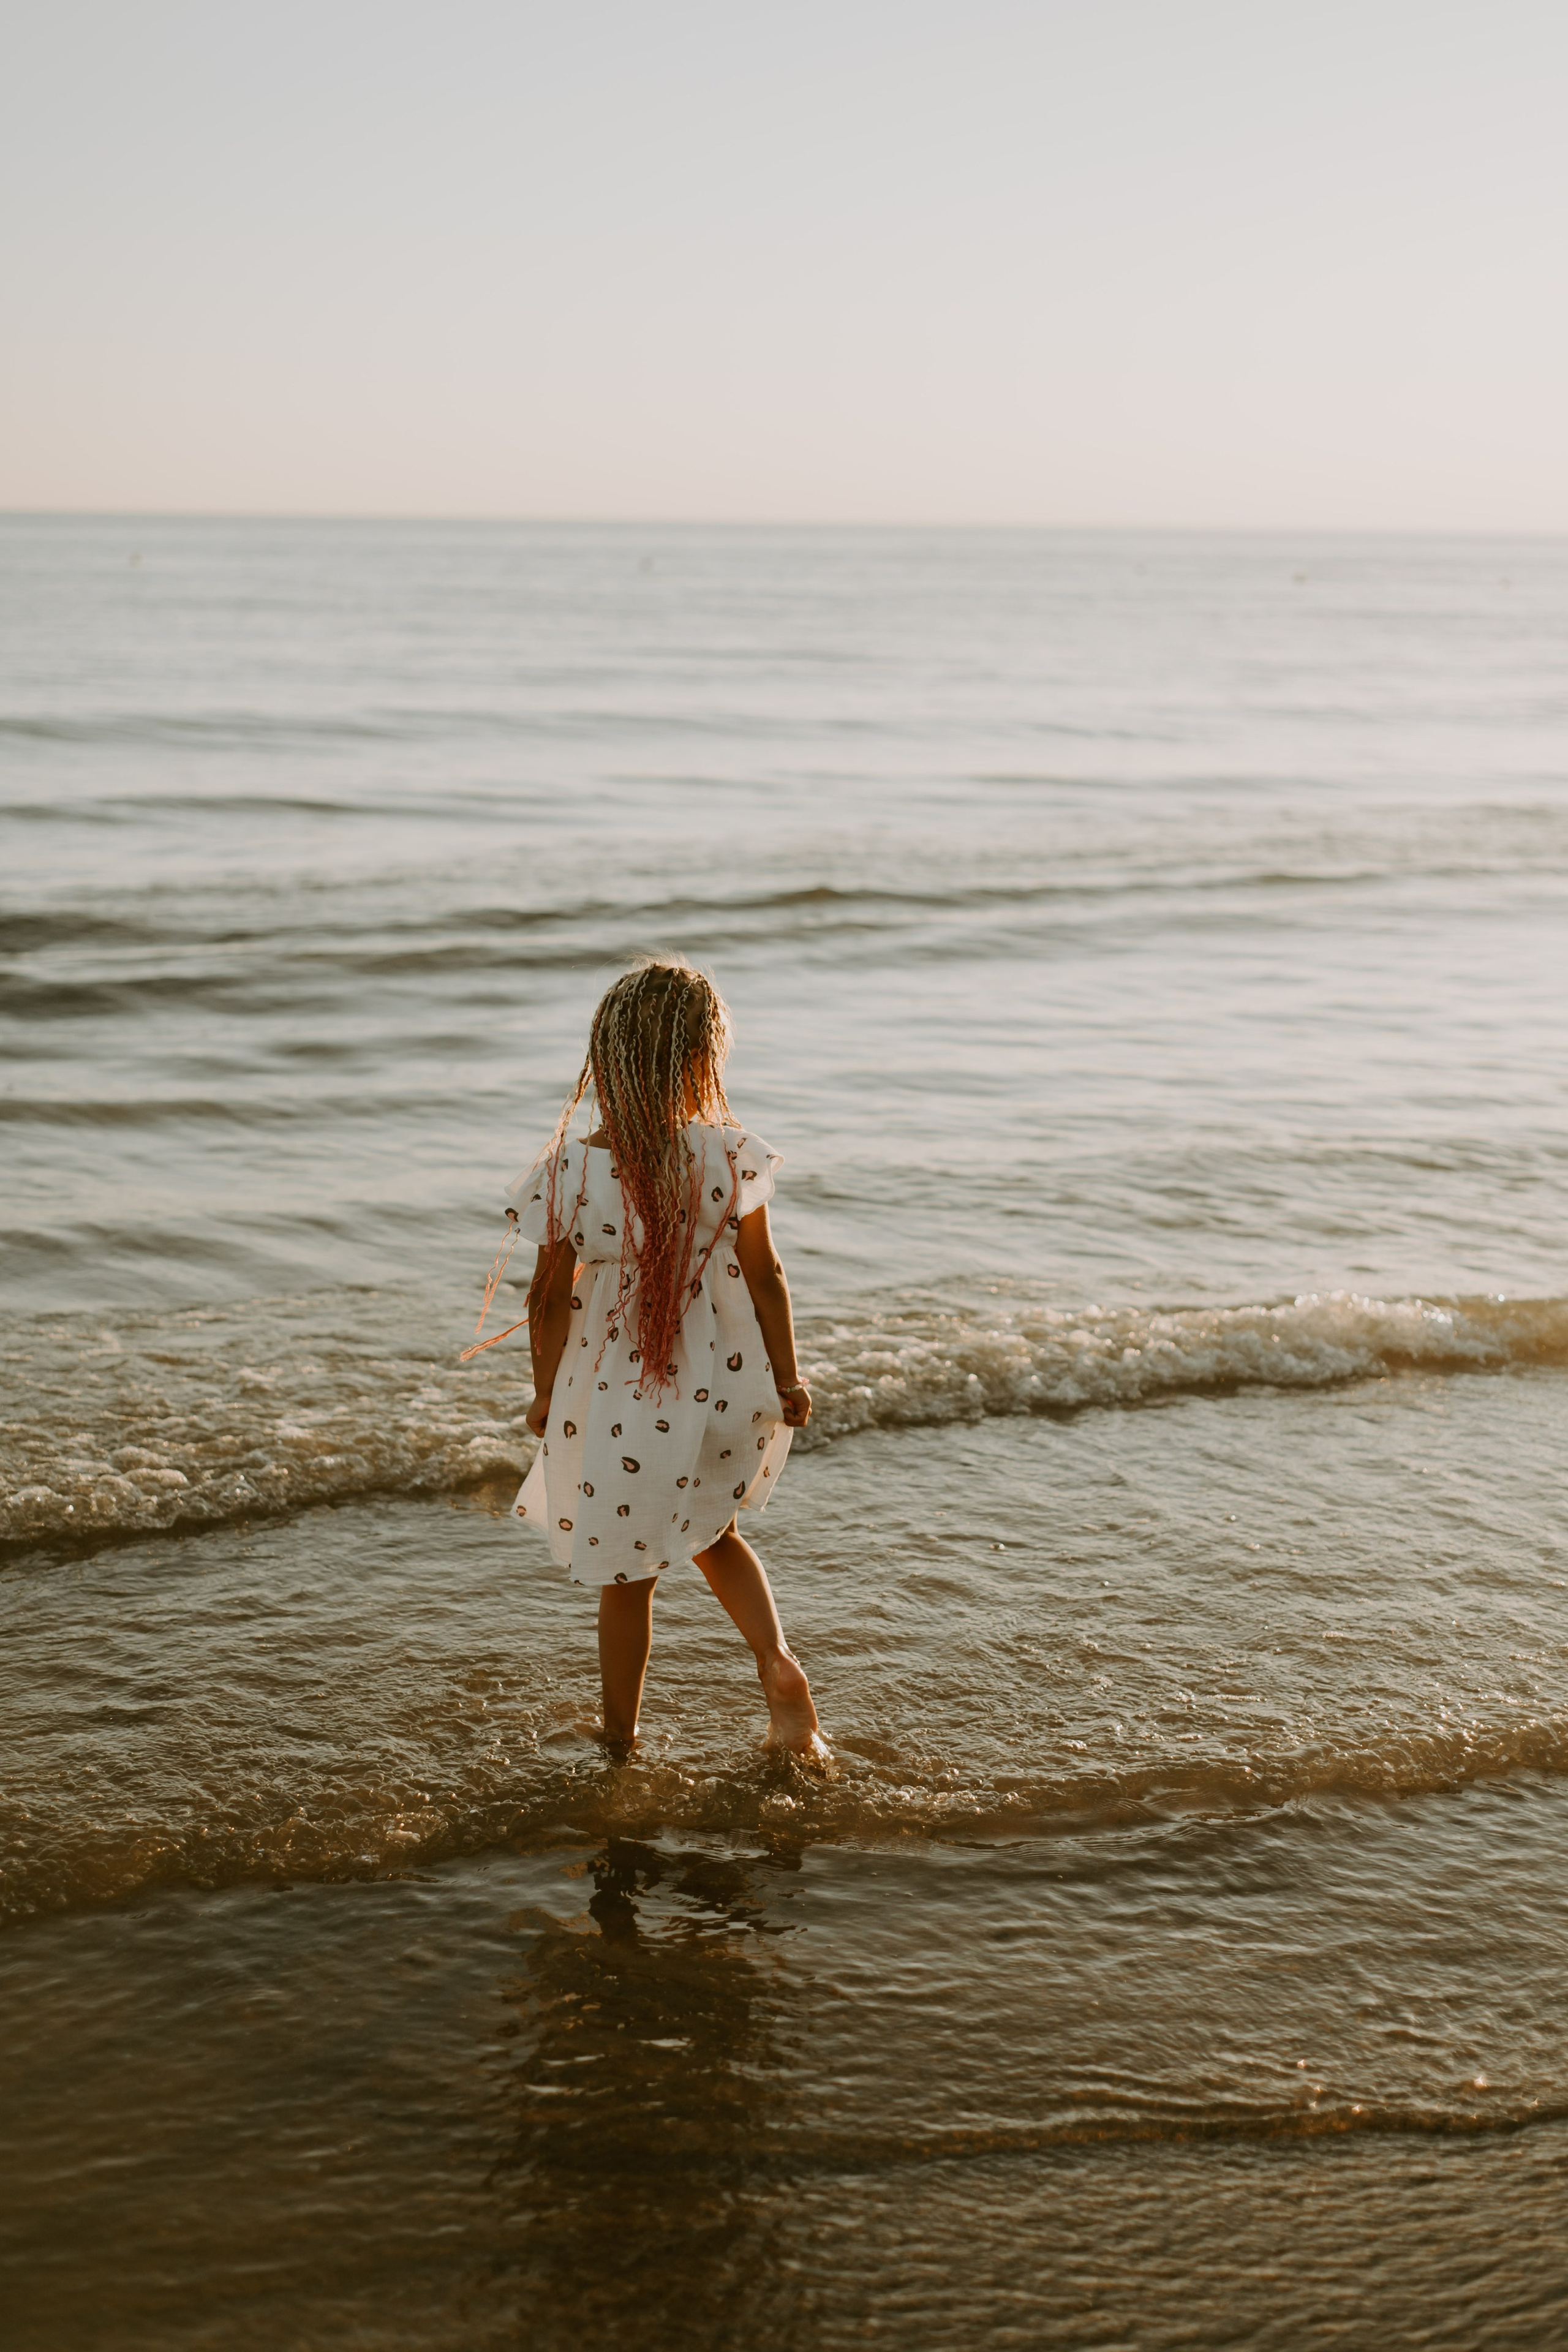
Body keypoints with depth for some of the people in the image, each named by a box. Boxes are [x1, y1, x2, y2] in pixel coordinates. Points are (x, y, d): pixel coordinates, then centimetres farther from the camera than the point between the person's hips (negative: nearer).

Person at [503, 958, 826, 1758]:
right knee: (713, 1534, 29)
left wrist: (545, 1391, 9)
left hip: (619, 1403, -1)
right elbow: (763, 1277, -7)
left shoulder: (570, 1172, -18)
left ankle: (620, 1741, 31)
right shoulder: (729, 1156, -16)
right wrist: (786, 1377, 8)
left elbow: (552, 1297, -8)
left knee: (627, 1579, 17)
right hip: (721, 1392, 2)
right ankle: (777, 1661, 10)